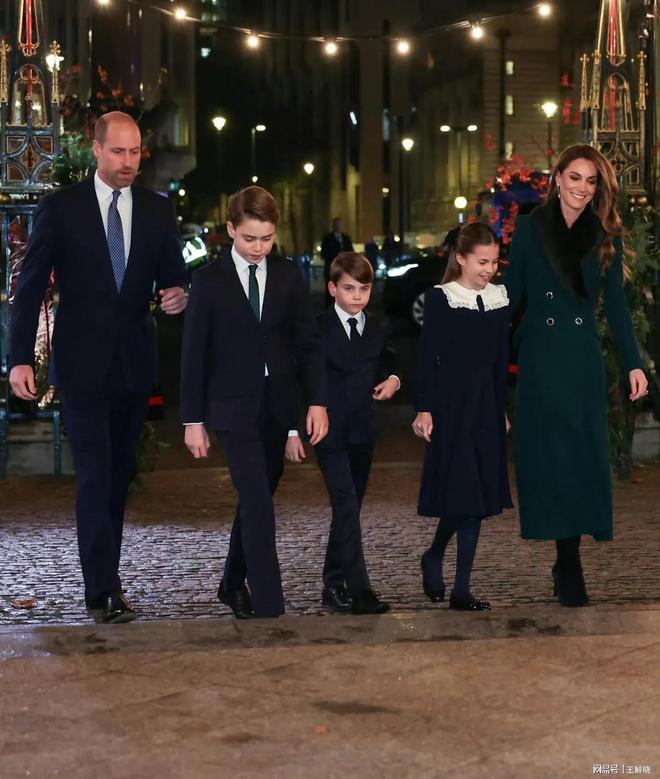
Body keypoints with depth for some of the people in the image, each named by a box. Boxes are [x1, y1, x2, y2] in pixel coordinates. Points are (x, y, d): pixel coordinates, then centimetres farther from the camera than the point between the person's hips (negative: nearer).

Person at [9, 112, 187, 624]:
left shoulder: (158, 211, 7)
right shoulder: (61, 208, -3)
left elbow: (173, 277, 12)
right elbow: (30, 286, -3)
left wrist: (177, 295, -14)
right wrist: (21, 358, -10)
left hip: (135, 363, 4)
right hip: (82, 363, -4)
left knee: (120, 472, 11)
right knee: (95, 473, -9)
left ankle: (103, 575, 23)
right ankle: (104, 588, -9)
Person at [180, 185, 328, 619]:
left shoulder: (289, 276, 4)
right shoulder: (209, 280, -3)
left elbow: (308, 343, 6)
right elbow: (194, 353, -2)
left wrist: (317, 401, -5)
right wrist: (194, 420, -4)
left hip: (279, 405, 4)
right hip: (234, 406, -3)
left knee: (257, 500, 13)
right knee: (259, 506, -11)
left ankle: (234, 584, 32)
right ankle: (270, 608, -10)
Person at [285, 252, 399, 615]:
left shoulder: (378, 330, 10)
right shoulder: (317, 328, -5)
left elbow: (388, 365, 26)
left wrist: (392, 380, 1)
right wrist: (293, 431, -9)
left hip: (362, 432, 6)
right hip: (329, 432, -6)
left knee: (349, 509, 11)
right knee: (346, 508, -15)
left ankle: (334, 585, 22)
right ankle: (358, 590, -17)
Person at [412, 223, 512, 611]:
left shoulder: (499, 300, 10)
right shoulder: (440, 299, -5)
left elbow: (501, 360, 15)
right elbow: (427, 357, -7)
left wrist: (502, 409, 15)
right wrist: (424, 409, -12)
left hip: (487, 406, 5)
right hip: (452, 405, -5)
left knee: (479, 496, 5)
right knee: (460, 492, -9)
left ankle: (461, 589, 11)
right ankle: (434, 558, 16)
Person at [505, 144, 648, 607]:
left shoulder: (606, 235, 5)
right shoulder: (530, 228, 1)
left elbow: (616, 303, 6)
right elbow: (512, 294, 4)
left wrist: (633, 363, 0)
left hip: (583, 358, 1)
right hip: (539, 355, -1)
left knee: (582, 455, 1)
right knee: (548, 454, -1)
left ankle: (569, 564, 9)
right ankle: (568, 564, 5)